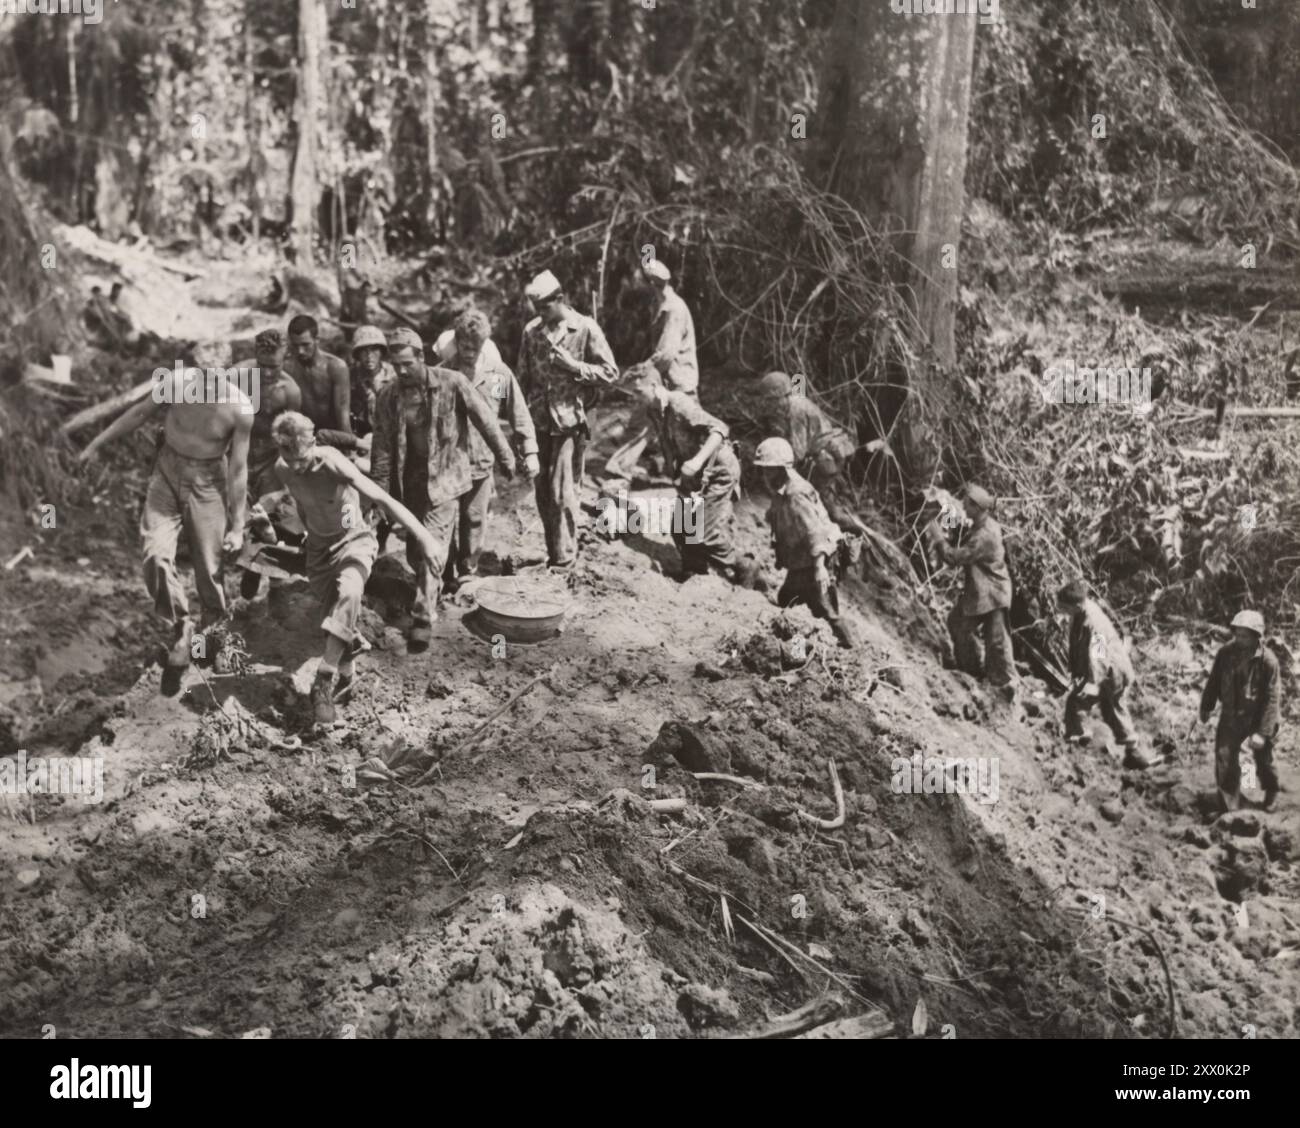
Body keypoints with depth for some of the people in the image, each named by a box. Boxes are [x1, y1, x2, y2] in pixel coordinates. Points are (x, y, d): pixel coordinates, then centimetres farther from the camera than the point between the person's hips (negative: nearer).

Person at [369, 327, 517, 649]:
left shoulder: (452, 383, -12)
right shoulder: (388, 397, -3)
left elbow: (484, 421, -4)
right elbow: (382, 448, -1)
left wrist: (505, 458, 2)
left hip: (444, 479, -4)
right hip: (410, 481, 4)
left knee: (432, 549, -11)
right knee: (414, 551, 13)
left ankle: (423, 618, -7)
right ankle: (431, 591, 39)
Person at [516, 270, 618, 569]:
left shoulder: (586, 329, -5)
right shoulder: (532, 331, 7)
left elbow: (610, 372, -3)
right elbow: (523, 376, 14)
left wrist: (574, 366, -16)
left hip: (569, 422, -5)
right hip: (539, 421, 5)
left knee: (562, 494, -6)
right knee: (543, 493, 10)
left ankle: (565, 558, 2)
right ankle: (553, 552, 22)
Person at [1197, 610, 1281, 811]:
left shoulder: (1267, 660, -21)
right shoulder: (1226, 654, -11)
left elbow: (1272, 698, -18)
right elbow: (1213, 682, 4)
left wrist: (1263, 732, -20)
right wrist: (1206, 707, 11)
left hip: (1257, 719, -2)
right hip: (1230, 717, 2)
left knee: (1263, 761, 15)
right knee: (1224, 758, -3)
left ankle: (1271, 794, 44)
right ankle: (1228, 807, 10)